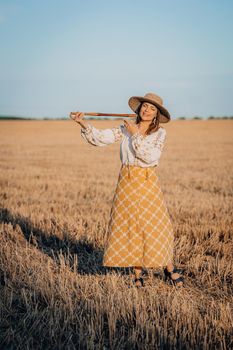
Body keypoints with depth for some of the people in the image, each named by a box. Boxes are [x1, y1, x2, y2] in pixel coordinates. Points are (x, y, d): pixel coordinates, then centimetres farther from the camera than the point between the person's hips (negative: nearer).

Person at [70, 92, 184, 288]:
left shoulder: (160, 133, 0)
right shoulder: (125, 129, 5)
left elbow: (151, 157, -15)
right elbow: (100, 138, -6)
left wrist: (136, 135, -13)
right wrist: (83, 124, -19)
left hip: (148, 184, -2)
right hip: (126, 184, 2)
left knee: (155, 226, 0)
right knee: (129, 228, 4)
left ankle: (169, 269, 21)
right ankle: (138, 275, 17)